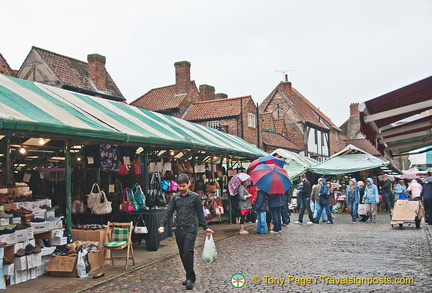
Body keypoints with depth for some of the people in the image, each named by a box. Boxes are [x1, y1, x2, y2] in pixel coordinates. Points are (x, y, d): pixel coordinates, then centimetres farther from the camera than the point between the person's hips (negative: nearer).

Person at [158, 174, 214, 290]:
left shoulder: (195, 197, 0)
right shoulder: (175, 197, 9)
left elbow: (200, 213, 5)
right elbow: (169, 212, 7)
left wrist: (205, 228, 5)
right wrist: (162, 225, -6)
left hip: (190, 229, -4)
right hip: (179, 229, 4)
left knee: (188, 253, -15)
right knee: (182, 255, 9)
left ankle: (190, 277, -2)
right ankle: (190, 277, 23)